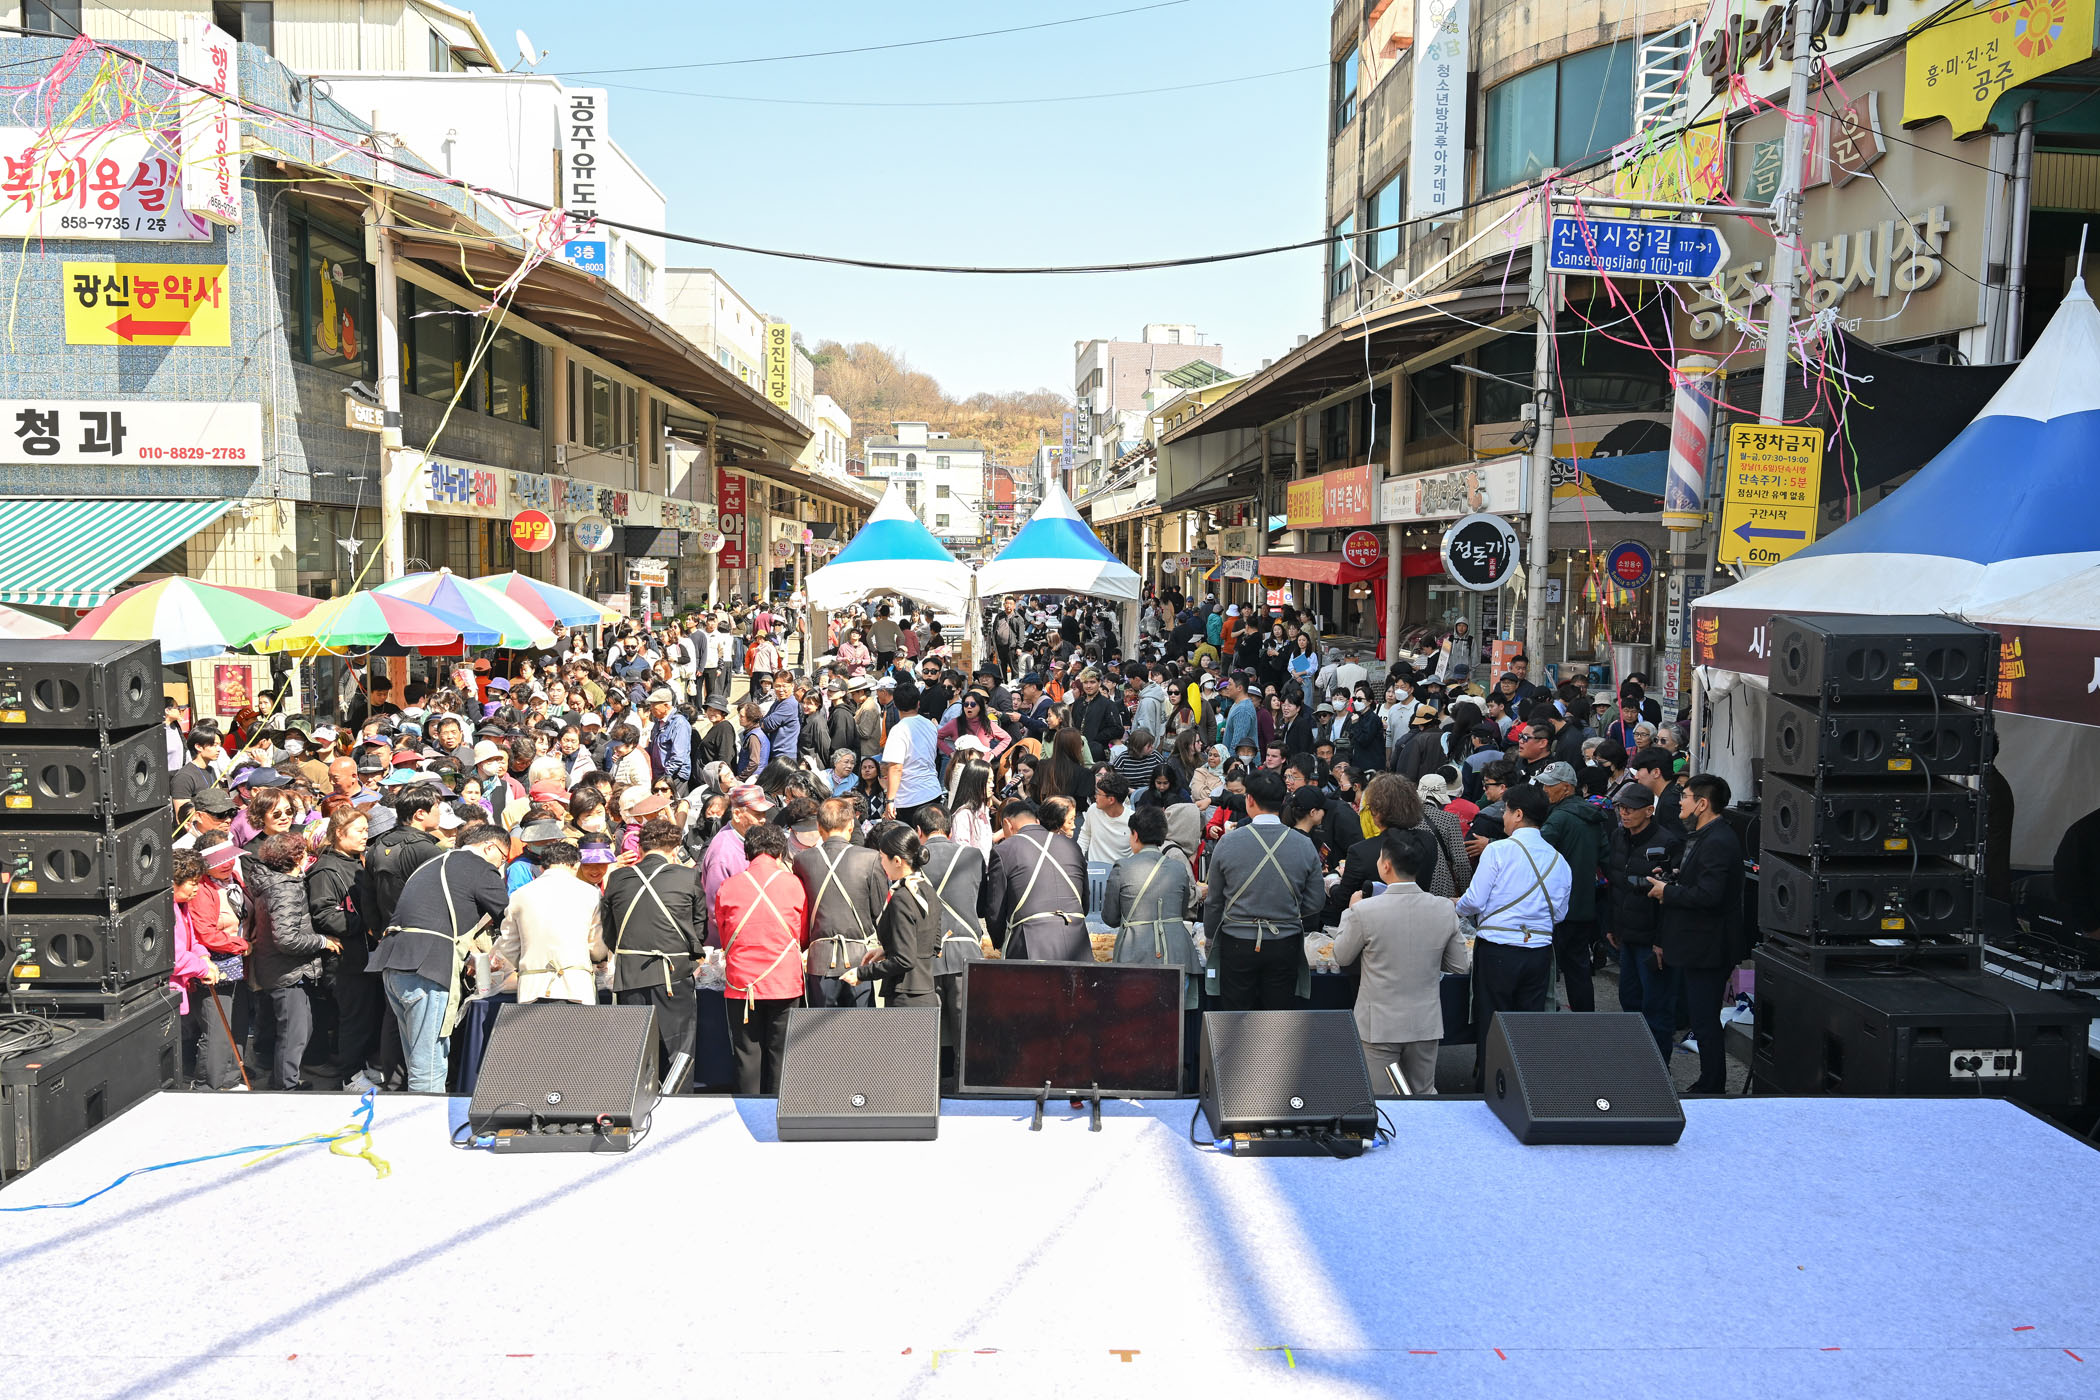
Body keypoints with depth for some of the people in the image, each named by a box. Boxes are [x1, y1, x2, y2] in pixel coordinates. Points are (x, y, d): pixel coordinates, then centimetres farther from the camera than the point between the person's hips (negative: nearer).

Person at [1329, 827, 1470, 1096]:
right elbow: (1460, 965, 4)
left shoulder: (1364, 911, -19)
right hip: (1427, 1023, 3)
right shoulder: (1444, 910, -8)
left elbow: (1342, 957, -1)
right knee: (1424, 1098, 19)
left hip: (1379, 1025, -3)